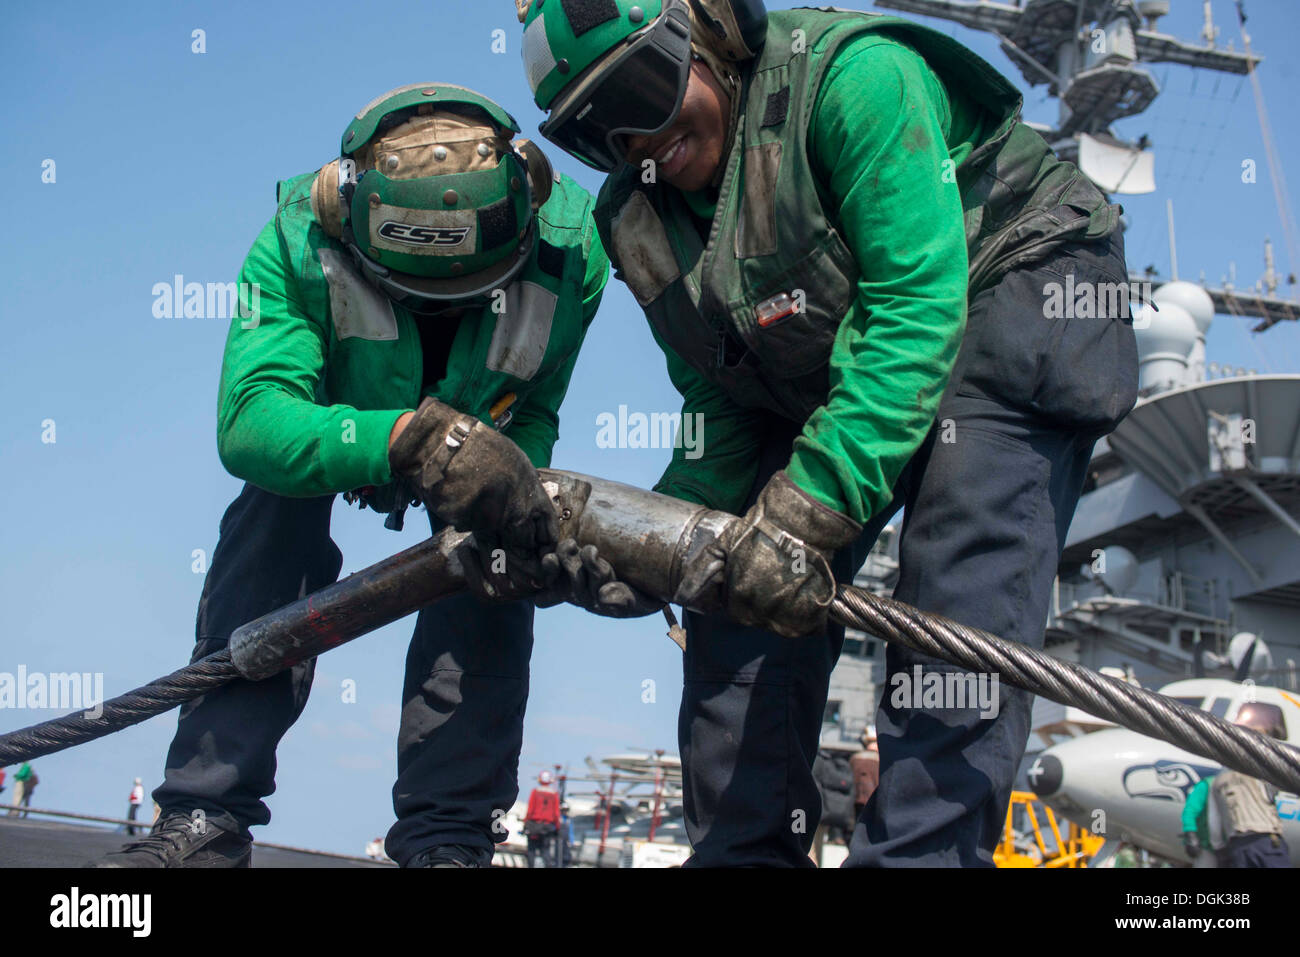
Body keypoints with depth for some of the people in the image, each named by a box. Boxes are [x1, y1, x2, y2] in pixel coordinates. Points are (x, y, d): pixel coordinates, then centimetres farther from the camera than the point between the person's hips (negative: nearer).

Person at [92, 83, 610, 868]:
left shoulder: (569, 242, -34)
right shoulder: (301, 238, -39)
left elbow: (534, 412, -24)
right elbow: (248, 420, -52)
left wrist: (518, 500, -47)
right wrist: (415, 440, -68)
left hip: (484, 425, 1)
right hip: (333, 421, -1)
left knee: (491, 584, -21)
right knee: (264, 562, -23)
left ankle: (448, 841, -13)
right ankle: (203, 823, -15)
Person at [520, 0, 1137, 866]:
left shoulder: (847, 73, -26)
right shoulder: (641, 221, -3)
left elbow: (918, 301, -33)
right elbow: (722, 413, 1)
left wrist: (809, 507, -40)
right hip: (820, 385, 7)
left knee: (958, 613, -23)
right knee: (736, 591, -4)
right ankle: (742, 857, 5)